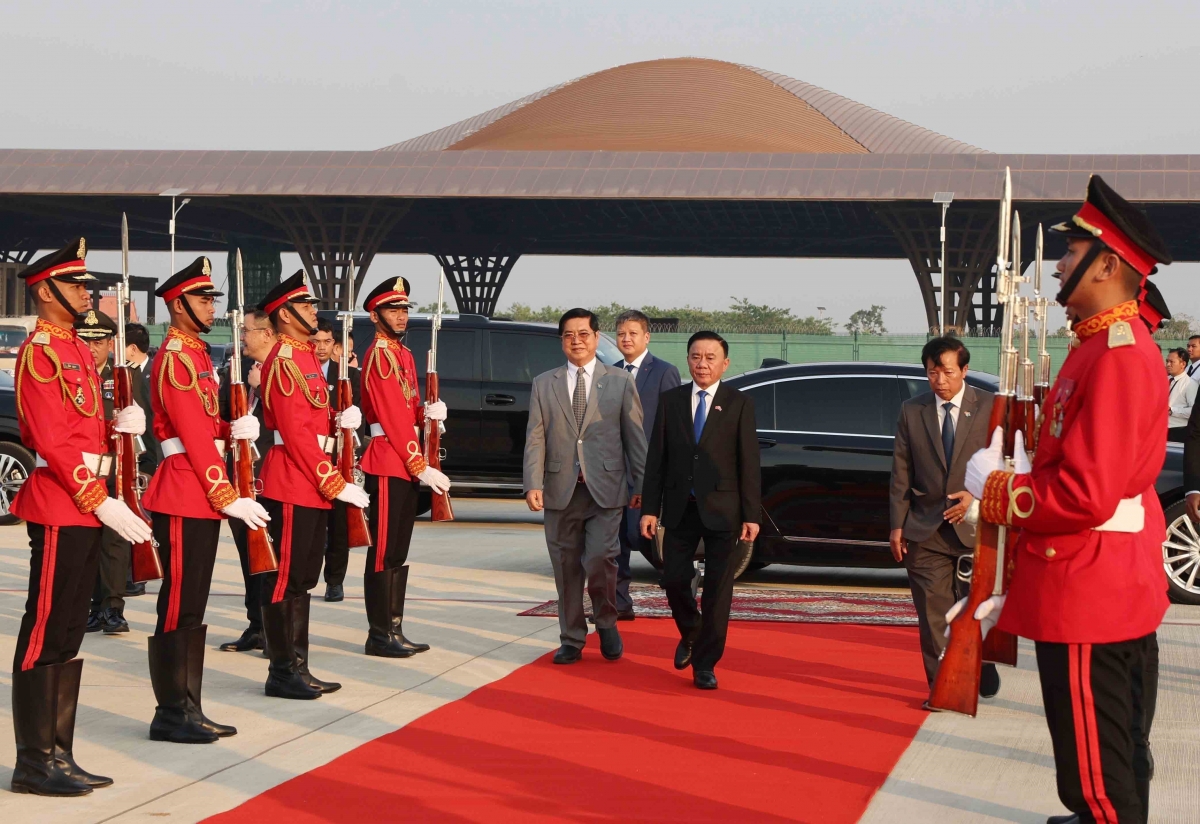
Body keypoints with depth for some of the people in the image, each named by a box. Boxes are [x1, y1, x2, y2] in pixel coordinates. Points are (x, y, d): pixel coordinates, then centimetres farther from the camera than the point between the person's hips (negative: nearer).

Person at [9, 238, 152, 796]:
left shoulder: (78, 351, 16)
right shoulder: (40, 352, -12)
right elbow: (51, 441, -19)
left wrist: (119, 424, -1)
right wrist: (101, 502, -21)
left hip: (84, 507, 9)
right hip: (59, 508, -9)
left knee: (69, 636, 11)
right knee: (46, 633, -5)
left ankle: (58, 754, 17)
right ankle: (35, 761, 0)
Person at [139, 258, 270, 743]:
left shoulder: (197, 355, 17)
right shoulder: (175, 359, -13)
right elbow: (193, 436, -18)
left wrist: (236, 429, -1)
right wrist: (228, 497, -19)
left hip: (202, 497, 10)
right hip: (183, 497, -10)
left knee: (193, 607, 11)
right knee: (179, 607, -5)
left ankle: (187, 710, 16)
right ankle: (171, 715, -1)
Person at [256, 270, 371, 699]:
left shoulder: (305, 357, 17)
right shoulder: (284, 360, -14)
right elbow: (295, 433, -20)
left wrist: (342, 419, 0)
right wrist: (336, 484, -20)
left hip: (313, 486, 10)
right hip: (292, 486, -10)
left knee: (303, 579, 13)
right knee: (284, 579, -4)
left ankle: (298, 667, 18)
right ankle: (282, 672, 0)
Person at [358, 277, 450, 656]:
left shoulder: (404, 355, 17)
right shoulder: (379, 356, -12)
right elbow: (392, 418, -17)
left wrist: (429, 411, -3)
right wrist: (422, 467, -18)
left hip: (407, 464, 9)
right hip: (388, 463, -9)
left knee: (400, 552, 11)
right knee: (383, 552, -6)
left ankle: (395, 630, 16)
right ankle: (379, 635, -2)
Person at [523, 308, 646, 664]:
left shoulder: (620, 381, 7)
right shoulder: (544, 385, 10)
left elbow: (635, 436, 5)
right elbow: (535, 438, 4)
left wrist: (640, 485, 0)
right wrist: (533, 484, -8)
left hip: (605, 489, -2)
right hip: (560, 491, 2)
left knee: (600, 560, -15)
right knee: (567, 568, 6)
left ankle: (606, 622, 10)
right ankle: (571, 641, 17)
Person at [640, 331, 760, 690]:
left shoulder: (739, 404, -1)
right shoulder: (670, 401, 6)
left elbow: (749, 463, -3)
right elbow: (656, 458, 5)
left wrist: (752, 515, -8)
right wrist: (649, 508, -1)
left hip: (721, 509, -2)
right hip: (680, 508, 2)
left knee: (717, 590, 0)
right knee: (674, 580, 3)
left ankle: (705, 665, 9)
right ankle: (690, 636, 33)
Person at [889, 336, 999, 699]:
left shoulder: (989, 407, 0)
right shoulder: (912, 411, 5)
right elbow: (901, 474, 6)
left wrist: (977, 496, -15)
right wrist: (897, 525, 2)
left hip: (975, 524, -1)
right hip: (926, 529, 1)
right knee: (933, 612, -1)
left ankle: (983, 666, 33)